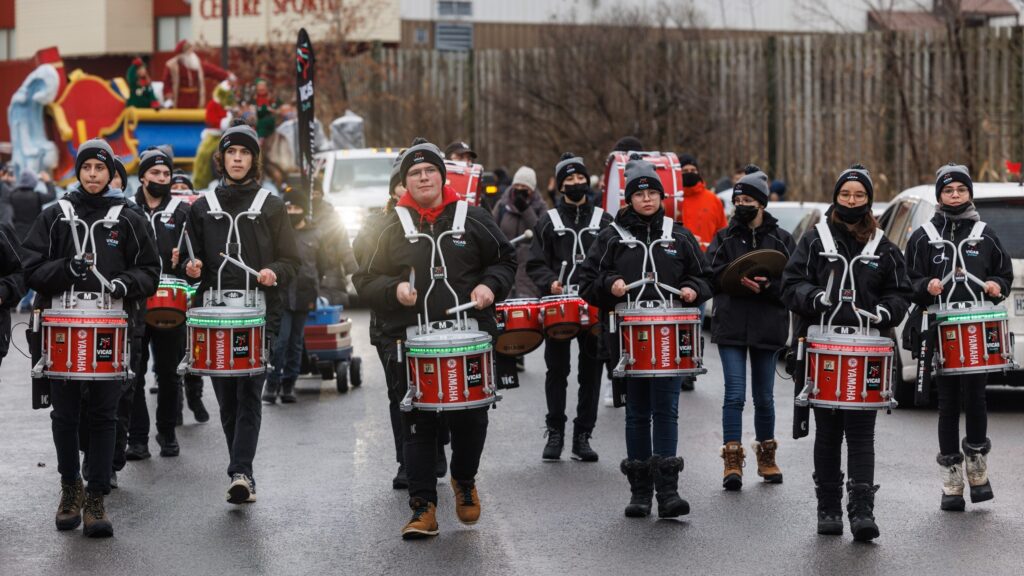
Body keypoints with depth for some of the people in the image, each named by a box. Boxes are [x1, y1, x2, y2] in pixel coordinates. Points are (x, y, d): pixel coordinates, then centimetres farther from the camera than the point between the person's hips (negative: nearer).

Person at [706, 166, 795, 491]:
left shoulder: (781, 240, 6)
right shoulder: (724, 238, 8)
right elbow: (712, 275, -3)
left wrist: (767, 286, -19)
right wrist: (739, 280, -19)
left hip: (768, 328, 1)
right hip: (731, 327, -1)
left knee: (764, 397, 11)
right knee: (735, 395, -8)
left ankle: (766, 458, 25)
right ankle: (732, 462, -6)